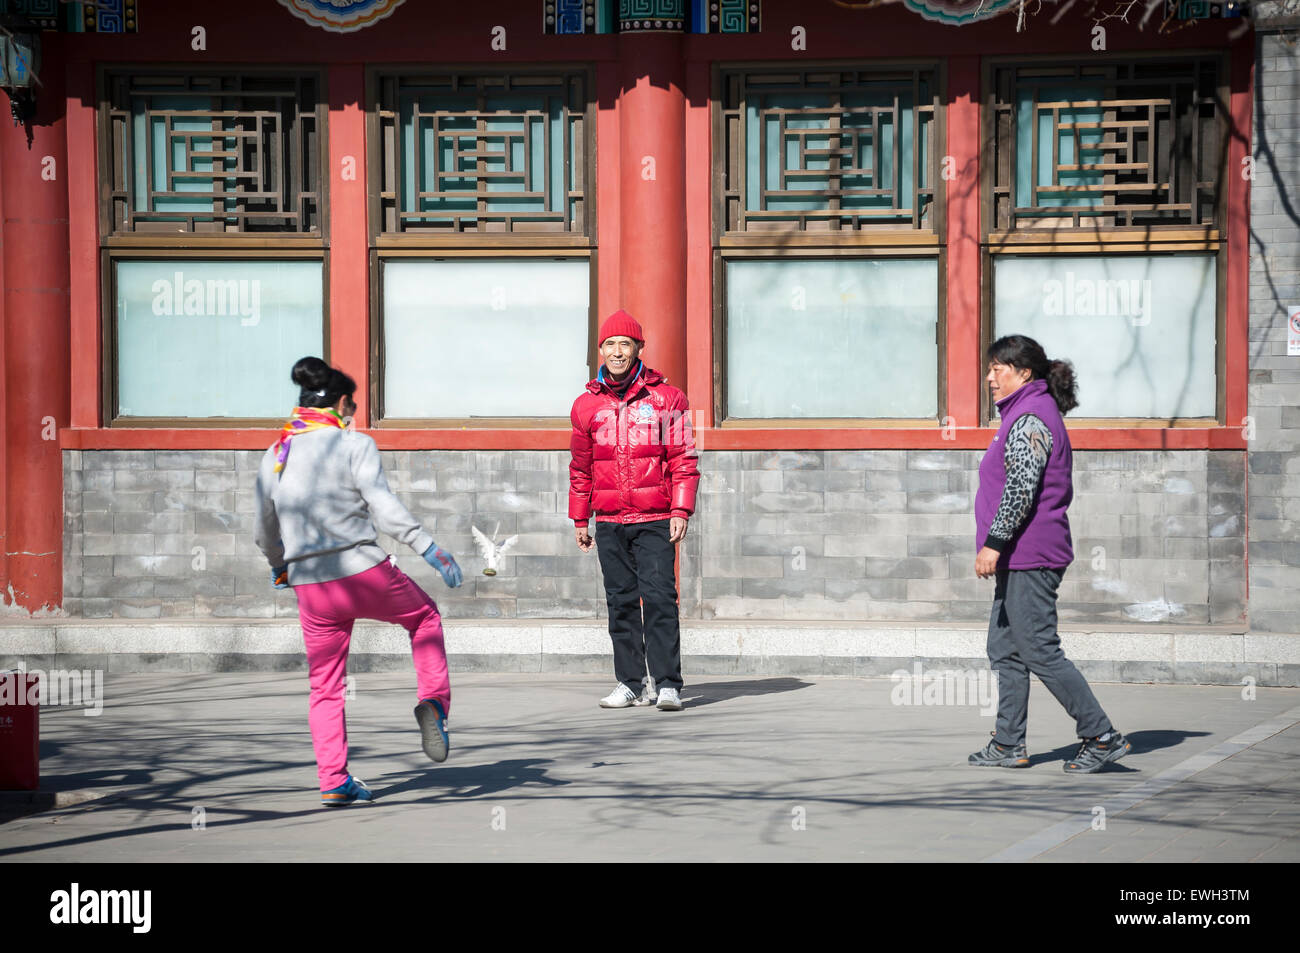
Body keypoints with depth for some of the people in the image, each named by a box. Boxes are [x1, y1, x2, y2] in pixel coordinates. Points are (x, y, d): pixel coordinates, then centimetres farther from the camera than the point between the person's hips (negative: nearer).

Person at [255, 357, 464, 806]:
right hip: (365, 572, -4)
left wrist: (278, 569, 38)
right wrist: (430, 548, -17)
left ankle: (333, 781, 9)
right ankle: (433, 701, 7)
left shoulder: (273, 458, 10)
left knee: (325, 687, 14)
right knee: (424, 616, 24)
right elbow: (384, 507, -17)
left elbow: (266, 531, 19)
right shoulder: (355, 446, -5)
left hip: (311, 588, 4)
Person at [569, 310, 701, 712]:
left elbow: (684, 460, 0)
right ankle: (630, 682, 10)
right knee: (621, 602, 5)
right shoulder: (588, 404, 10)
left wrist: (681, 511, -8)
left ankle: (666, 684, -9)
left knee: (659, 599, -10)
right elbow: (581, 467, 17)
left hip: (655, 520, -3)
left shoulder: (666, 398, 1)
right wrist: (579, 519, 14)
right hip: (609, 523, 3)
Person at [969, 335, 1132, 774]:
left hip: (1028, 557, -11)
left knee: (1040, 652, -9)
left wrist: (994, 542, -24)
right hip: (1022, 557, 11)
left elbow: (1021, 488, -23)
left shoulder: (1029, 419, -14)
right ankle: (1008, 746, 14)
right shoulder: (1036, 415, 18)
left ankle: (1103, 736, -6)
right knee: (1004, 651, 12)